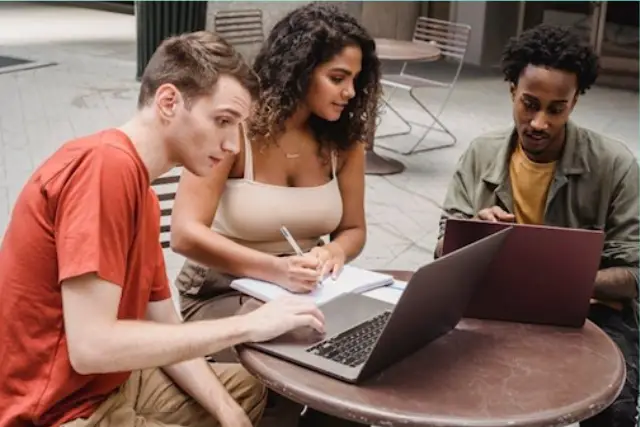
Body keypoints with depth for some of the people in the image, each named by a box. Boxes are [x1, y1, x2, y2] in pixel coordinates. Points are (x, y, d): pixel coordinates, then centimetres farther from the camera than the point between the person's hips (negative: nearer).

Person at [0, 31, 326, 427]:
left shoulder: (143, 197, 6)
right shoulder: (106, 165, -23)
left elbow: (164, 330, 7)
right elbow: (91, 346, -29)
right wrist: (247, 325, -23)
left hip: (114, 383, 9)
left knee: (249, 388, 19)